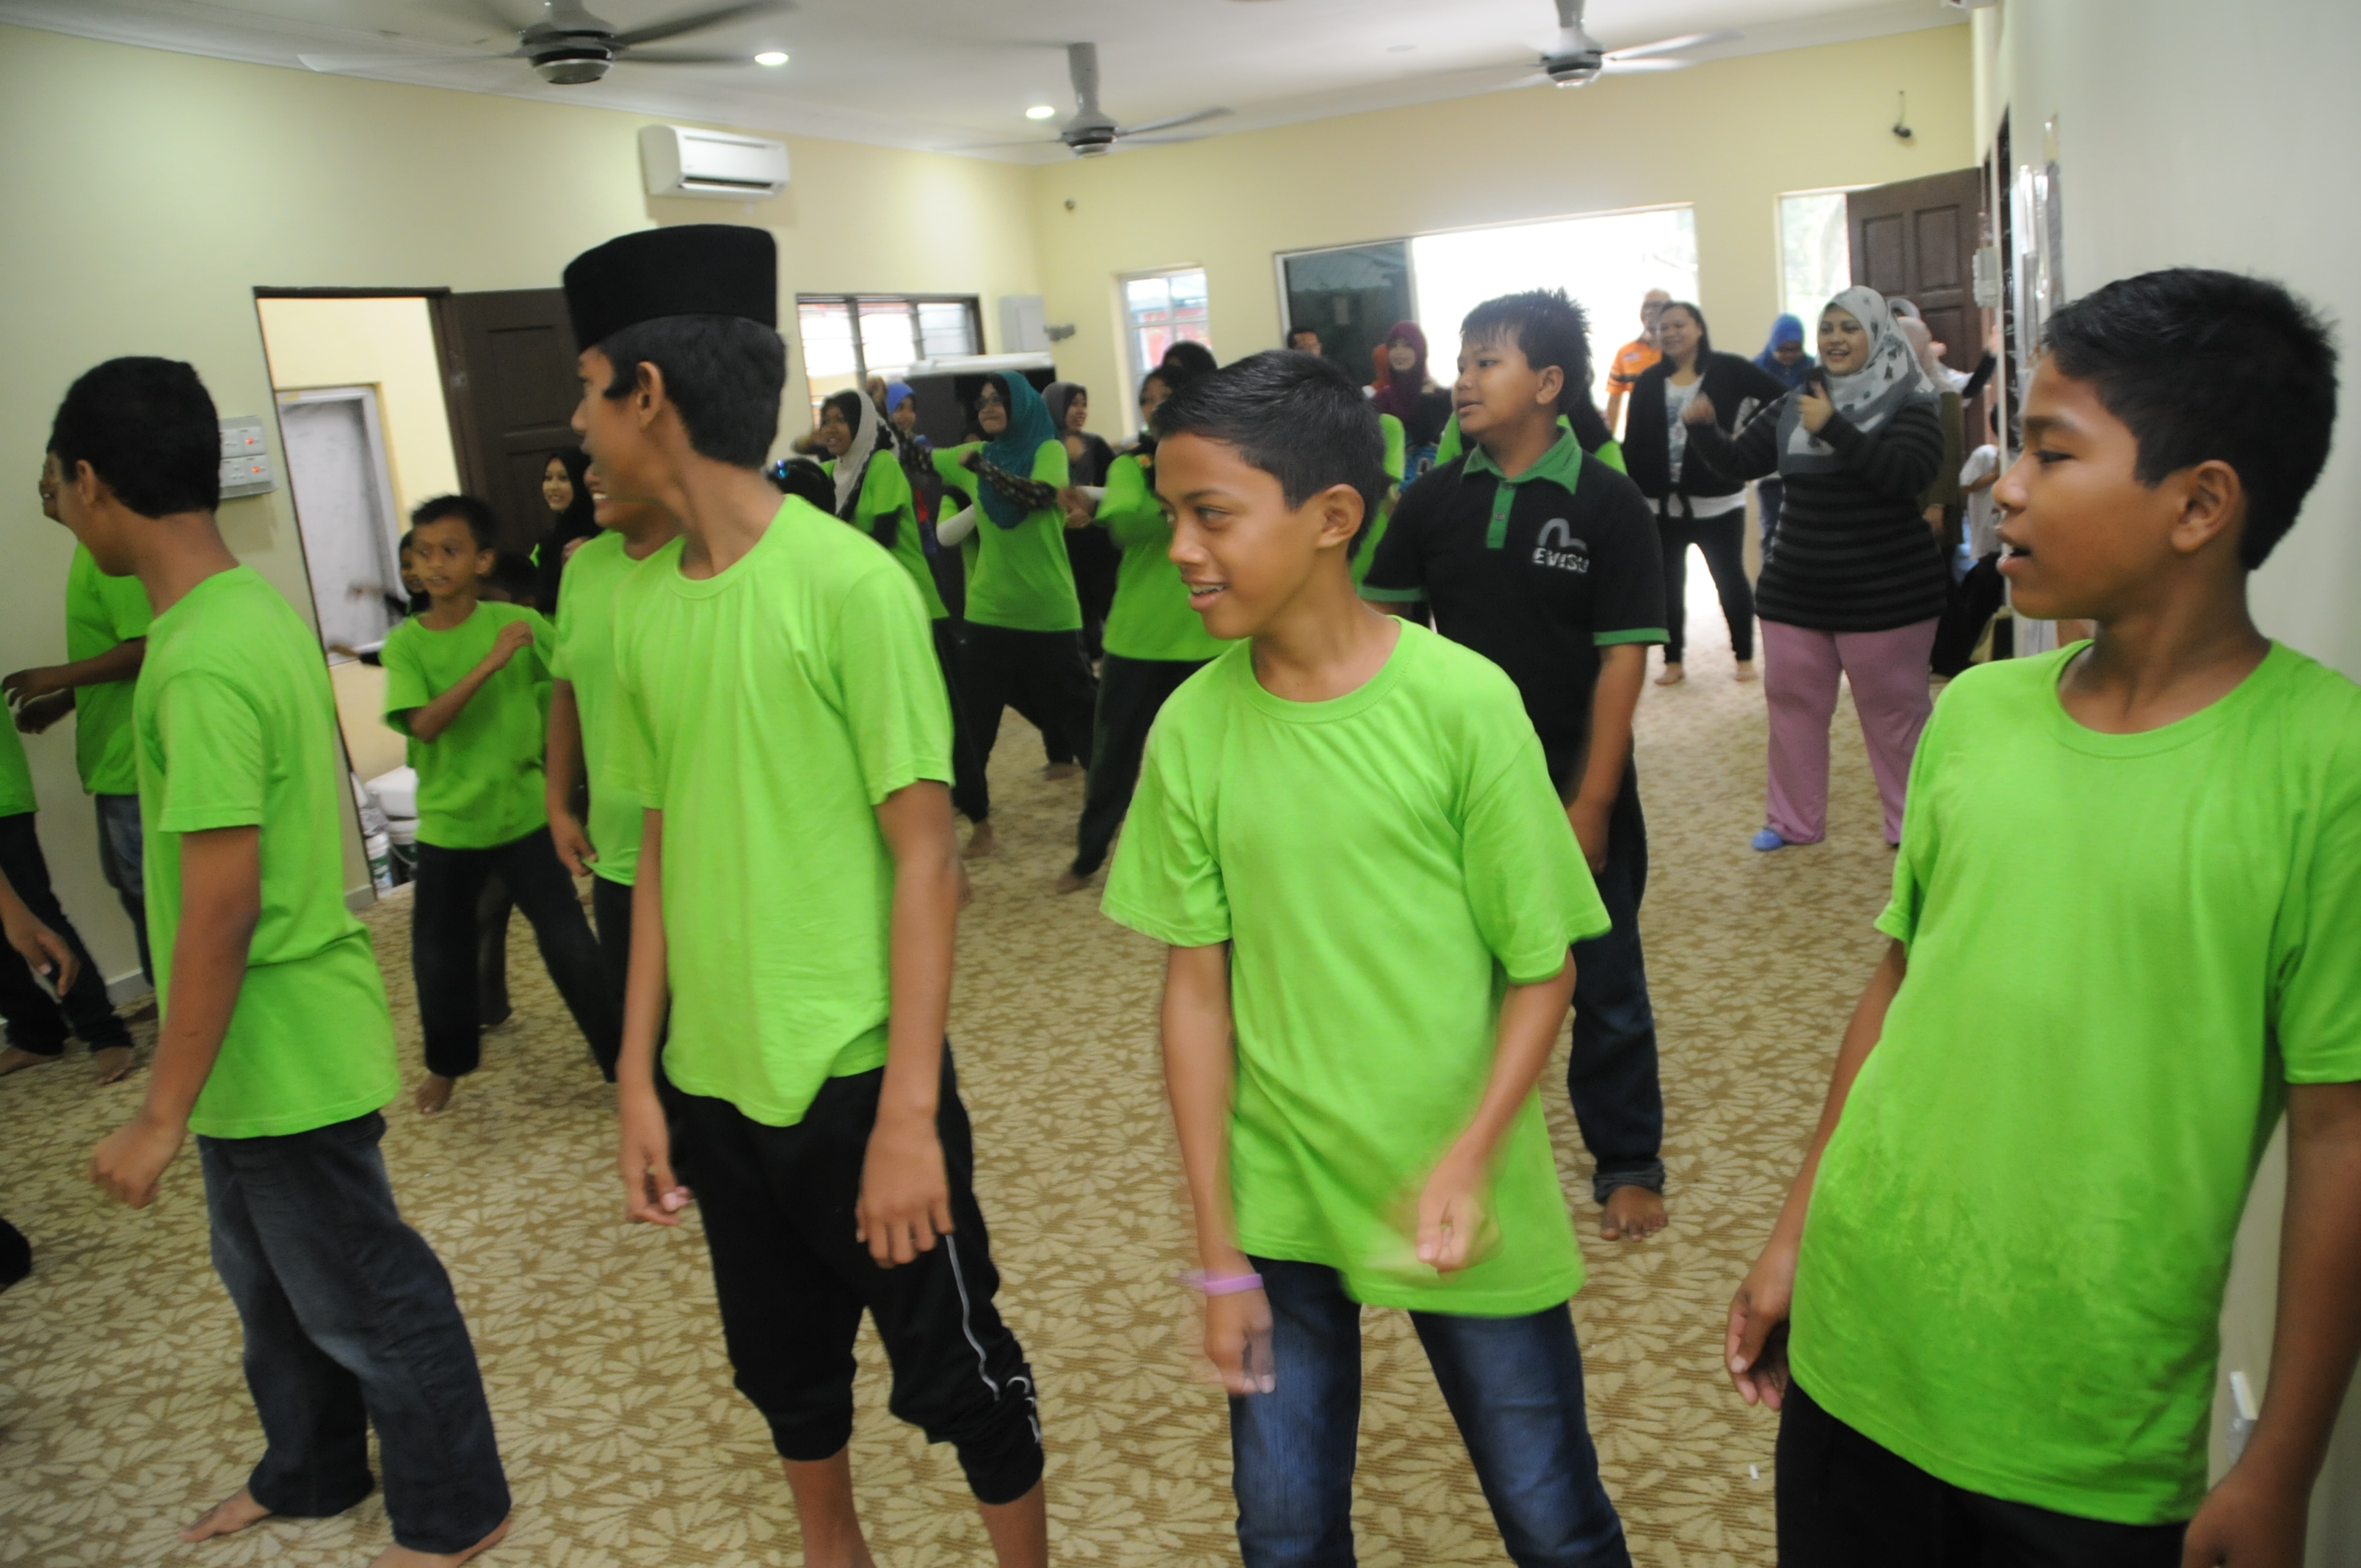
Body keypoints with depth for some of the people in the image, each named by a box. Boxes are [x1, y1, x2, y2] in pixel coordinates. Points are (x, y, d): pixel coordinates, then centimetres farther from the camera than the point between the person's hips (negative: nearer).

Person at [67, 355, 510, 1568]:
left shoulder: (201, 663, -26)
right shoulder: (252, 602, 3)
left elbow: (219, 907, -27)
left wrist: (161, 1115, -21)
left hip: (277, 1049, -9)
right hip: (274, 1037, 9)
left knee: (363, 1296, 9)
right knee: (270, 1278, 26)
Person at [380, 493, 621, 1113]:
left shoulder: (519, 622, -7)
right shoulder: (405, 642, -5)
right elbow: (423, 722, -20)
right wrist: (492, 661, -28)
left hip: (525, 815, -1)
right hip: (447, 824, 2)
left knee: (571, 945, -2)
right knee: (438, 956, 10)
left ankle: (620, 1057, 14)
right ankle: (449, 1063, 35)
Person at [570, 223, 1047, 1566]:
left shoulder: (850, 582, -15)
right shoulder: (640, 602, 3)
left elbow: (927, 859, -14)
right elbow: (665, 846, 9)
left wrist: (908, 1110, -16)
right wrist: (639, 1076, 9)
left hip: (854, 1077, -6)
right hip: (715, 1080, 6)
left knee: (957, 1373, 9)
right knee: (787, 1375, 21)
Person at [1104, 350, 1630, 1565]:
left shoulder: (1462, 702, -15)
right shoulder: (1193, 726, -7)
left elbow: (1542, 966, -7)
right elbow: (1196, 985, -3)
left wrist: (1469, 1160, -20)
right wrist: (1218, 1252, -1)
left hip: (1462, 1204, -2)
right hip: (1277, 1199, 2)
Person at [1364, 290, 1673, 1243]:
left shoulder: (1608, 503, -10)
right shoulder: (1434, 501, 0)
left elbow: (1623, 656, -12)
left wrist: (1591, 803, -15)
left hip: (1575, 790, -3)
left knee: (1605, 987, 11)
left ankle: (1628, 1164, 28)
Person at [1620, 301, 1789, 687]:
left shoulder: (1728, 370, -3)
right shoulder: (1649, 381, 8)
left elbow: (1780, 396, -4)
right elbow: (1634, 442, 5)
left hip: (1717, 500, -3)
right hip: (1662, 502, 3)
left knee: (1731, 578, 6)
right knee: (1668, 583, 9)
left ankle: (1745, 656, 18)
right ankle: (1674, 660, 20)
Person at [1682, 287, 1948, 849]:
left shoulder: (1907, 404, -7)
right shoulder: (1794, 404, 8)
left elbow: (1906, 474, -23)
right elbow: (1740, 462, 9)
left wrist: (1834, 428, -29)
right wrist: (1703, 431, -11)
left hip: (1884, 591, -5)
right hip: (1795, 588, 6)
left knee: (1893, 709, 2)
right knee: (1792, 700, 11)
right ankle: (1793, 819, 23)